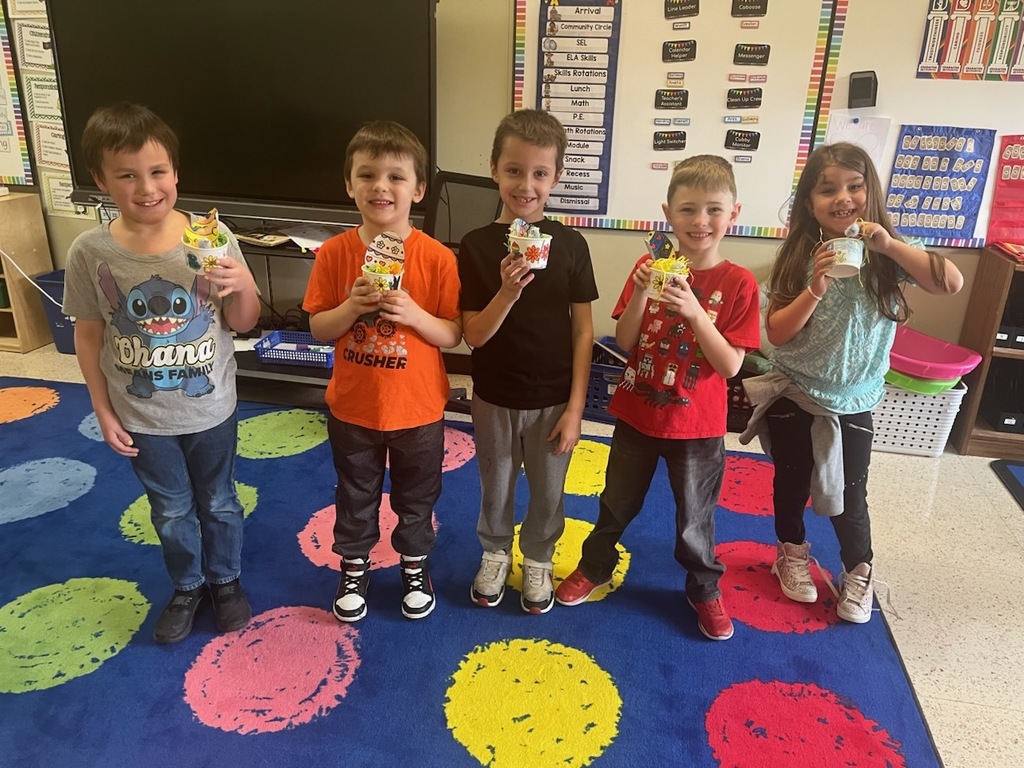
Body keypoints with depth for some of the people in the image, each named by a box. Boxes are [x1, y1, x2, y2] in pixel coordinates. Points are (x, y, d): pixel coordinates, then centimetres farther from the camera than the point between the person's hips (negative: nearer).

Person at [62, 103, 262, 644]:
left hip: (211, 409, 0)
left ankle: (225, 579, 45)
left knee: (218, 502, 20)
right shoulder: (90, 253, -14)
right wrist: (103, 411, 0)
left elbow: (243, 324, -8)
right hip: (141, 417, 1)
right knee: (171, 511, 20)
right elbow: (88, 336, -2)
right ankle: (187, 587, 45)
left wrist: (242, 286, -29)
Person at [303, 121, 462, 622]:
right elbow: (318, 328, -4)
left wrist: (413, 314, -27)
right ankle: (354, 568, 46)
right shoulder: (334, 253, -10)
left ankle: (415, 566, 46)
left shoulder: (437, 257, -15)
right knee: (355, 498, 22)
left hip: (417, 409, -1)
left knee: (416, 499, 20)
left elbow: (453, 335, -10)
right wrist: (351, 307, -23)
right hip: (352, 408, 1)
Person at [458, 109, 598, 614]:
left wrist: (575, 407, -8)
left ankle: (538, 559, 43)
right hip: (494, 397, 0)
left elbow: (583, 331, -6)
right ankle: (495, 552, 46)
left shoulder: (570, 245, -9)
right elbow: (474, 335, -11)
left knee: (548, 490, 18)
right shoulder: (476, 246, -11)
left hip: (554, 398, 0)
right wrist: (508, 291, -29)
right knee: (496, 485, 20)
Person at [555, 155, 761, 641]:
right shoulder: (650, 267, -6)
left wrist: (694, 311, -30)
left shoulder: (738, 284, -12)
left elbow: (730, 366, -17)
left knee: (695, 519, 17)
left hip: (697, 426, -2)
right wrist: (641, 293, -24)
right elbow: (624, 343, -8)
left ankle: (704, 589, 42)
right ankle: (595, 566, 45)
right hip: (637, 415, 2)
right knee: (617, 503, 21)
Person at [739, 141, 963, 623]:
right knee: (792, 484, 17)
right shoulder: (799, 257, -10)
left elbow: (951, 283, -24)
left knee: (849, 497, 8)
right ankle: (793, 554, 42)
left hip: (853, 402, 0)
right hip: (794, 395, 1)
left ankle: (859, 571, 34)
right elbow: (776, 333, -14)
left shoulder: (886, 257, -9)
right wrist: (815, 289, -27)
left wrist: (890, 244, -30)